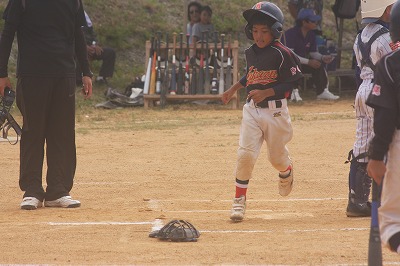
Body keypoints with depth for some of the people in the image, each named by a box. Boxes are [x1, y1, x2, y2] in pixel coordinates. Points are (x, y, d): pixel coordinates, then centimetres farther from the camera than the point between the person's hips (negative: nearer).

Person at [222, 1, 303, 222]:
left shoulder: (282, 54, -13)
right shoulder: (251, 52, 7)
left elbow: (291, 84, -13)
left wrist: (265, 93, -22)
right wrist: (233, 89, 23)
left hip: (275, 110, -4)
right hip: (252, 109, 4)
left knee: (277, 156, 10)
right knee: (245, 153, -12)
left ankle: (286, 172, 48)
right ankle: (239, 200, -2)